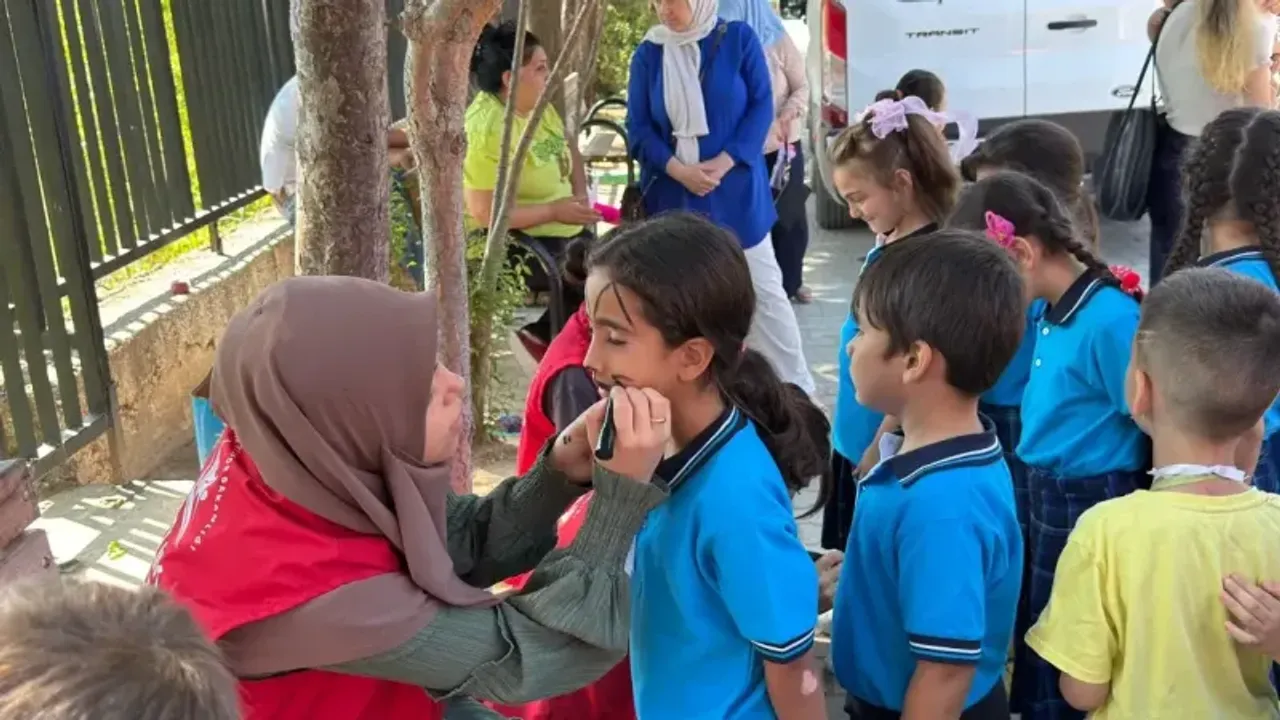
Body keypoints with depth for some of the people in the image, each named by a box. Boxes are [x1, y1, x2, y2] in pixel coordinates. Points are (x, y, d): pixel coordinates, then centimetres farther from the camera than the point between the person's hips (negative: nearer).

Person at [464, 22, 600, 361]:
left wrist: (580, 197, 3)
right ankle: (536, 328, 3)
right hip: (515, 243, -8)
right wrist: (554, 210, -21)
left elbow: (569, 147, 21)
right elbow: (483, 213, -26)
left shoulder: (537, 104, 3)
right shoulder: (486, 130, -23)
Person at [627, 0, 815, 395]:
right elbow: (638, 127, 1)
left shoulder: (739, 39, -2)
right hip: (673, 193, 2)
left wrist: (722, 164, -16)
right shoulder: (648, 53, 3)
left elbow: (762, 107, -4)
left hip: (735, 190, -2)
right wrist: (678, 170, -15)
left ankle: (797, 387, 12)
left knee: (763, 287, 3)